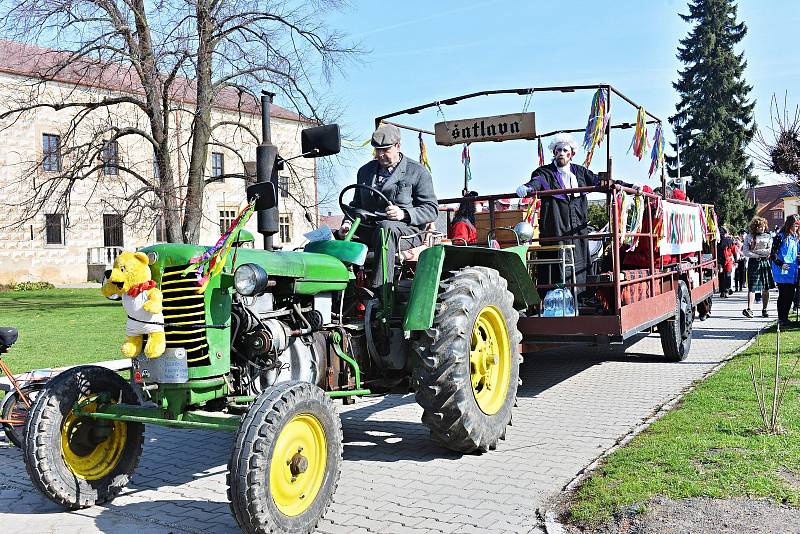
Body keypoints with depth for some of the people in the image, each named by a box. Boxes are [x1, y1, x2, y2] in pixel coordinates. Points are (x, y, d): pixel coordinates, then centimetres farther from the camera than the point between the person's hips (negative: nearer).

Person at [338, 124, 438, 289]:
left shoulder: (417, 172, 6)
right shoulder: (365, 171, 23)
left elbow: (431, 209, 0)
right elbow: (356, 204, 27)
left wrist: (404, 213, -18)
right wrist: (348, 222, 4)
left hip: (405, 230, -5)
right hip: (368, 230, 5)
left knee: (386, 227, -40)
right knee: (341, 236, -23)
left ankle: (380, 289, -47)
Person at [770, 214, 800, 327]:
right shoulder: (780, 237, -8)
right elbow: (773, 254, -10)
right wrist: (781, 264, -20)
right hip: (782, 272, -7)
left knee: (790, 296, 8)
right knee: (783, 295, -3)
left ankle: (785, 317, 18)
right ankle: (781, 318, 6)